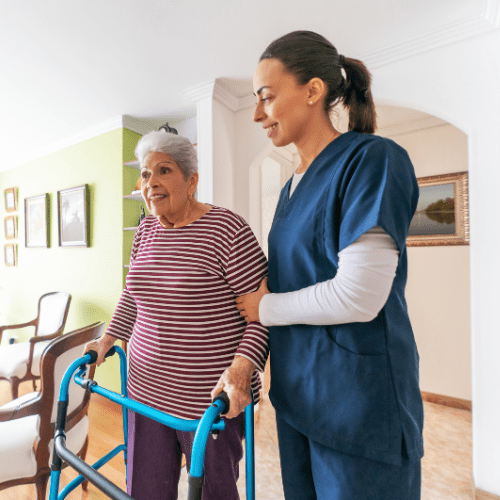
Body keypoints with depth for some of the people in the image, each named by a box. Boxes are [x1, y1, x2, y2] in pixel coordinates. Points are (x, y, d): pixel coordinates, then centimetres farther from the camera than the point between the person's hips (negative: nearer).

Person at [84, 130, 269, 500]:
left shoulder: (227, 229, -16)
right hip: (147, 391, 6)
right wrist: (108, 338, 16)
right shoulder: (146, 230, 6)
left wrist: (242, 366, -26)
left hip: (212, 398, -5)